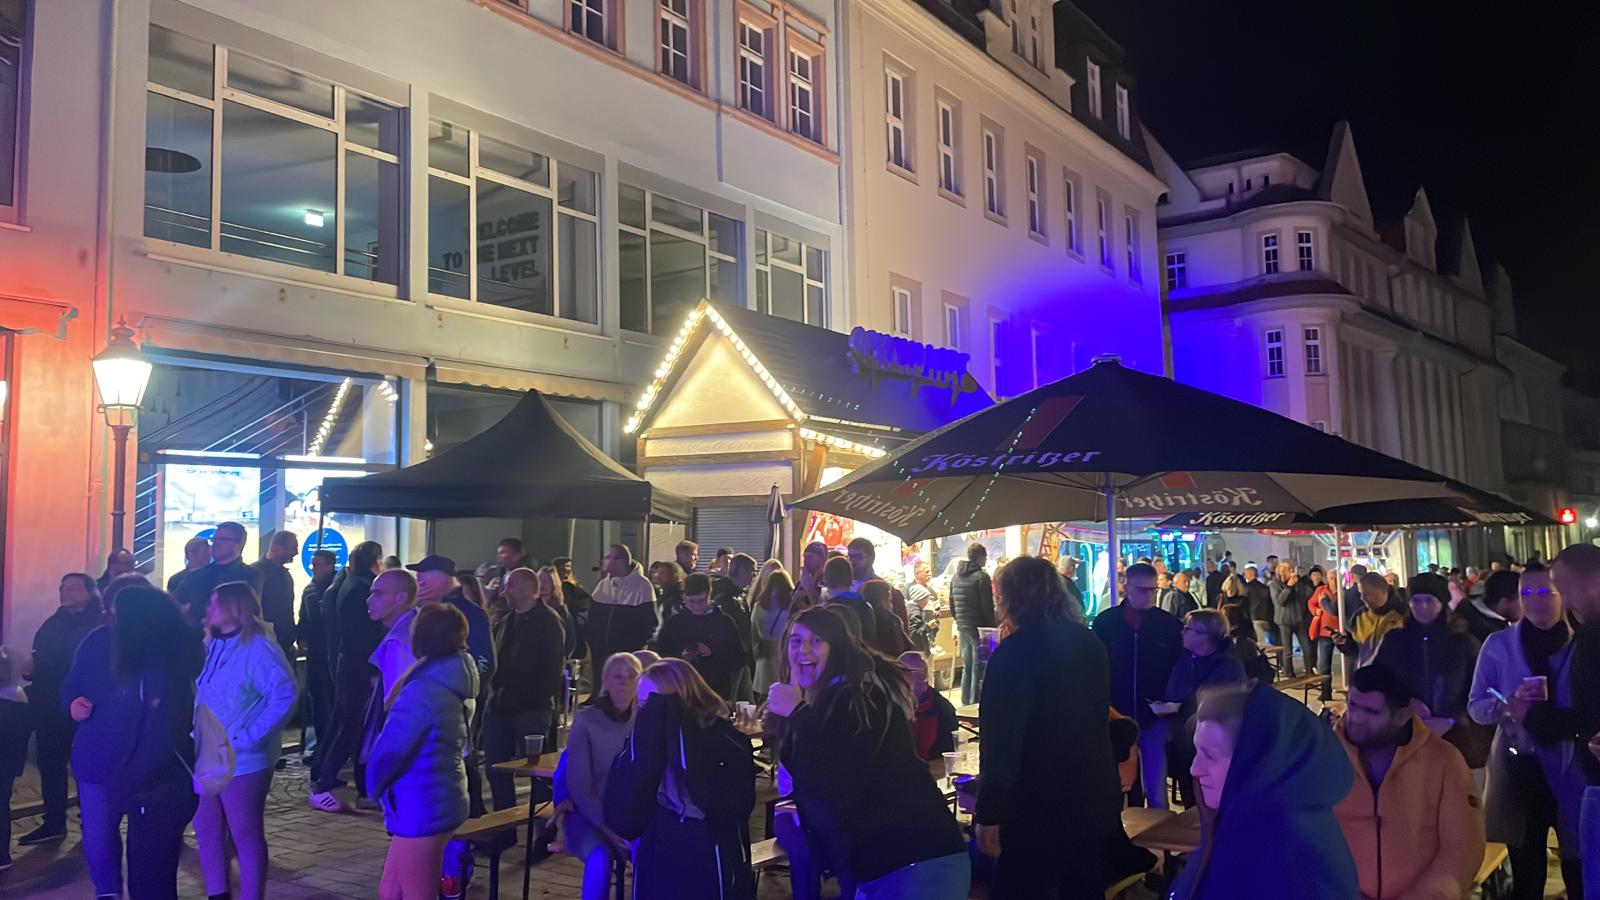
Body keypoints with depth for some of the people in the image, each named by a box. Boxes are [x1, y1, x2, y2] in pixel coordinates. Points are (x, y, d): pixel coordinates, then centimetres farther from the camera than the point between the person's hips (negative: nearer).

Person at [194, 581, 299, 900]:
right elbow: (199, 694, 23)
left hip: (242, 761, -8)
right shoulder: (211, 647, 11)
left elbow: (285, 694, -24)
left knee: (245, 835, 1)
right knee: (206, 830, 15)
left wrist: (249, 737, -23)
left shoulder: (257, 648, -15)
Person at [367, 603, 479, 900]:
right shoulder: (457, 686, 7)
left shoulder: (424, 690, -22)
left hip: (421, 808, -9)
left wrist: (375, 786, -1)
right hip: (440, 800, 9)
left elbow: (389, 750, -20)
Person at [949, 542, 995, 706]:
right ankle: (974, 704, 0)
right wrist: (992, 627, -7)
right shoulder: (982, 577, -13)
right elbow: (988, 606, -14)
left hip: (962, 628, 7)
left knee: (966, 667, 16)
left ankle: (965, 704, 20)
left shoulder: (956, 577, 10)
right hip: (979, 628, -7)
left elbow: (952, 604, 16)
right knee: (978, 668, -1)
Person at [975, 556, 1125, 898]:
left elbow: (1000, 742, -21)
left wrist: (988, 815, -15)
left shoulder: (1013, 652, -17)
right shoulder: (1091, 643, 6)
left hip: (1038, 809, -7)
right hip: (1096, 801, 7)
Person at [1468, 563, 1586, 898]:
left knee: (1579, 865, 7)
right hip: (1520, 768, 1)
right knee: (1526, 869, 11)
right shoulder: (1498, 644, 1)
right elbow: (1475, 706, 1)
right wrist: (1508, 704, -18)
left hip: (1573, 768, 0)